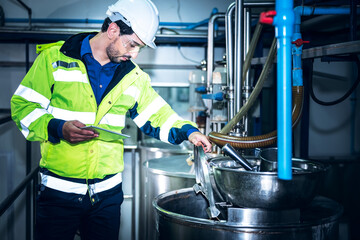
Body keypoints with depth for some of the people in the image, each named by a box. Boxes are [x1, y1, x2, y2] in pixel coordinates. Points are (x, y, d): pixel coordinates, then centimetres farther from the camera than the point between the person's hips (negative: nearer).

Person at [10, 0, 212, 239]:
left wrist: (187, 131, -4)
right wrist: (57, 129, -20)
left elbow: (156, 116, 12)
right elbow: (23, 106, -5)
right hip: (59, 191, -3)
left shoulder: (133, 76, 7)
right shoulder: (55, 58, -4)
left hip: (108, 193, 4)